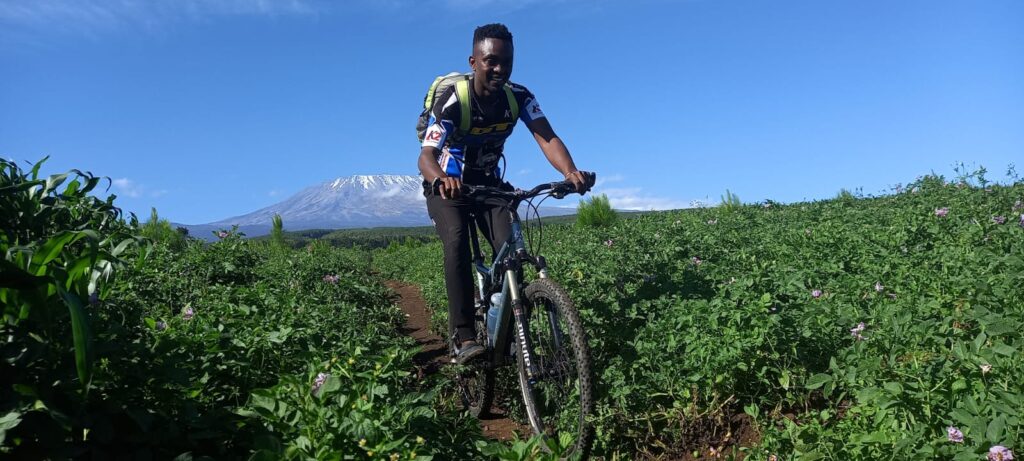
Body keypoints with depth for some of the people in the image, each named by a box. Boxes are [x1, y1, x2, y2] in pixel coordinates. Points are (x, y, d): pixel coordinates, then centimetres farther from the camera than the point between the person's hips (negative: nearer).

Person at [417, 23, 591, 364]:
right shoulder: (452, 101, -26)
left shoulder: (519, 97, -15)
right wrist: (440, 178, -62)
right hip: (447, 187, -3)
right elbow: (427, 155, -37)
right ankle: (464, 338, -28)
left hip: (489, 185, 3)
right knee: (456, 243, -30)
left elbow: (547, 138, -28)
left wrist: (570, 172, -50)